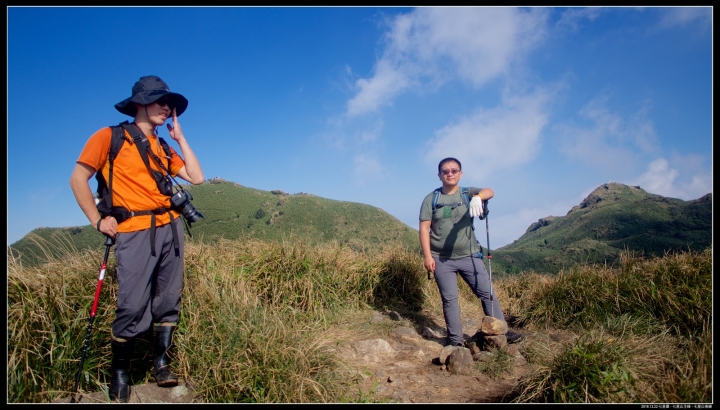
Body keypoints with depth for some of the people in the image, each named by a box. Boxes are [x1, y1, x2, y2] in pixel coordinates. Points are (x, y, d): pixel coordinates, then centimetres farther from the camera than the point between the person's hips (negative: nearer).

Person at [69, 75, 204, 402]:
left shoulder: (163, 148, 18)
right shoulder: (109, 137, 3)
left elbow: (197, 177, 9)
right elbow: (78, 179, 1)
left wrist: (179, 137, 10)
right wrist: (98, 220, -5)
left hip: (170, 227, 6)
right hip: (134, 230, -5)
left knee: (168, 300, 6)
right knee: (133, 307, -7)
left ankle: (161, 364, 18)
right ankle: (119, 372, 12)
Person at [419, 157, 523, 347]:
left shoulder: (468, 193, 4)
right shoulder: (431, 199, 1)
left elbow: (489, 192, -17)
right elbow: (424, 228, -2)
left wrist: (478, 197, -40)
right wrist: (427, 256, -11)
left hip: (469, 256, 1)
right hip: (442, 259, -1)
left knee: (487, 293, 2)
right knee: (449, 299, 3)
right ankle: (455, 340, 12)